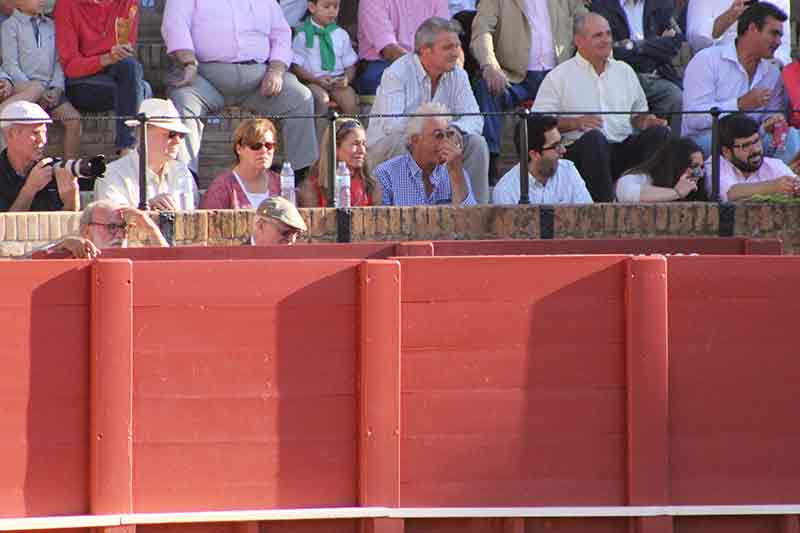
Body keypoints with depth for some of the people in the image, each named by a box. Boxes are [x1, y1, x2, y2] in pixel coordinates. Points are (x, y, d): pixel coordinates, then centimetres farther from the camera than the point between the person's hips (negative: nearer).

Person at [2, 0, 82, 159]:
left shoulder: (50, 25, 19)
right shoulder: (11, 25, 2)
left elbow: (58, 61, 18)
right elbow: (10, 64, -6)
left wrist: (57, 88, -1)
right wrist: (40, 93, -13)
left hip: (49, 88, 5)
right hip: (23, 86, -5)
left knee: (73, 118, -14)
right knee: (36, 89, -39)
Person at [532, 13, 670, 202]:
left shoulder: (624, 71, 21)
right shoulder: (559, 76, 6)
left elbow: (638, 114, 29)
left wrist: (646, 121, 4)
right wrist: (575, 123, -15)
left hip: (624, 147, 4)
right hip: (579, 149, -4)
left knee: (660, 133, -21)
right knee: (594, 137, -38)